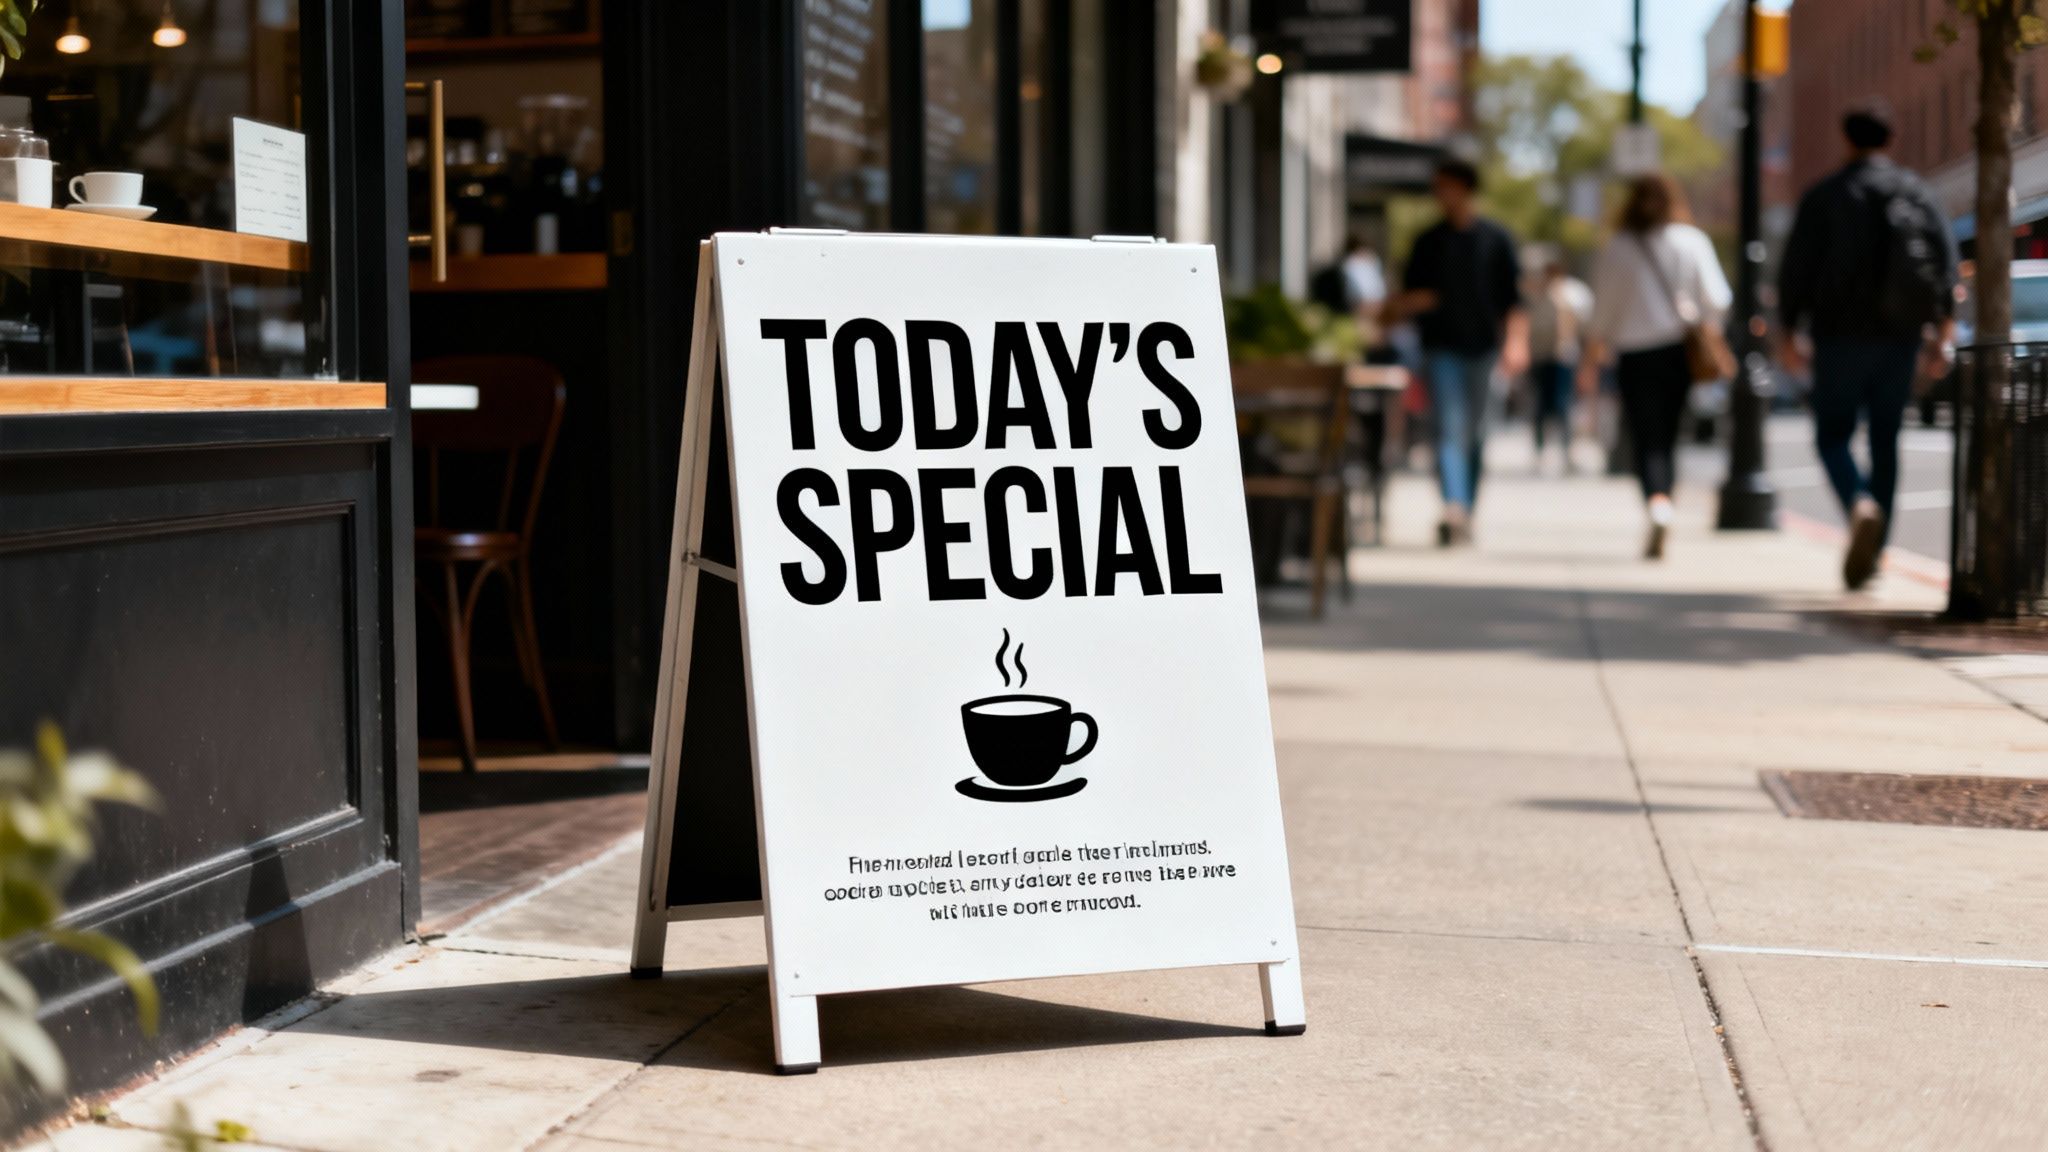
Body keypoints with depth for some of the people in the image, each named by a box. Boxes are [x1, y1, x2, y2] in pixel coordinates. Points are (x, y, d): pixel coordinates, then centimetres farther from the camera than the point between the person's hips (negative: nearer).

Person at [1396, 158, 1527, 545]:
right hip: (1441, 348, 0)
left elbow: (1513, 297, 5)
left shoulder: (1496, 239, 7)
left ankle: (1465, 513, 18)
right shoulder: (1429, 242, 10)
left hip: (1482, 346, 0)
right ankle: (1454, 510, -27)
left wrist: (1515, 341, -7)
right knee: (1450, 428, -14)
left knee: (1474, 434, 7)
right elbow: (1407, 299, 15)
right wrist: (1413, 302, -6)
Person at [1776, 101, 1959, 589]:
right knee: (1886, 439, 11)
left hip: (1841, 334, -3)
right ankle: (1871, 550, 10)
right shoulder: (1918, 193, 8)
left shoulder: (1824, 196, -1)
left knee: (1833, 434, 4)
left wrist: (1787, 333, 1)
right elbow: (1947, 263, 3)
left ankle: (1861, 504, -26)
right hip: (1900, 337, 3)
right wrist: (1941, 335, 5)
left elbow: (1797, 269, -5)